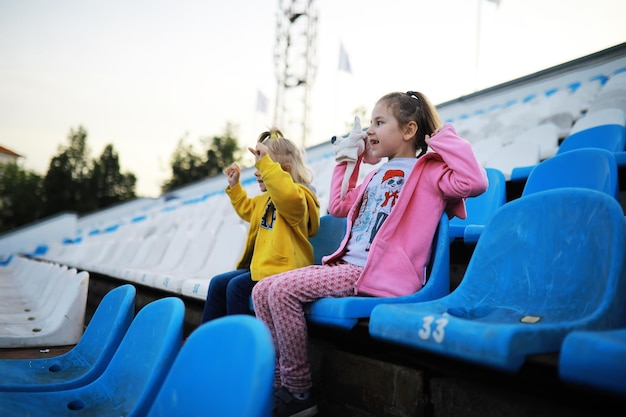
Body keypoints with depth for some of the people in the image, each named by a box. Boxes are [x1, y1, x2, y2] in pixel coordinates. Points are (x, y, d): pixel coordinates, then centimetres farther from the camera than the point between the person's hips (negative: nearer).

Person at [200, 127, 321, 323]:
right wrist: (234, 185, 28)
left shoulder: (298, 195, -14)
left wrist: (265, 162, -39)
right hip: (262, 265, 11)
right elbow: (247, 209, 40)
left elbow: (287, 195, -42)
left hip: (282, 269, -10)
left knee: (236, 286, -24)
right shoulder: (266, 199, 18)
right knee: (218, 283, 5)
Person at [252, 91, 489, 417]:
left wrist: (443, 138, -11)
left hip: (377, 276, -9)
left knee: (282, 289, -24)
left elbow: (474, 182, -22)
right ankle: (278, 382, 2)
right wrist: (344, 162, 32)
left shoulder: (427, 170, -2)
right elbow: (338, 207, 34)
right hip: (345, 267, 9)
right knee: (262, 291, -3)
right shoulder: (377, 175, 24)